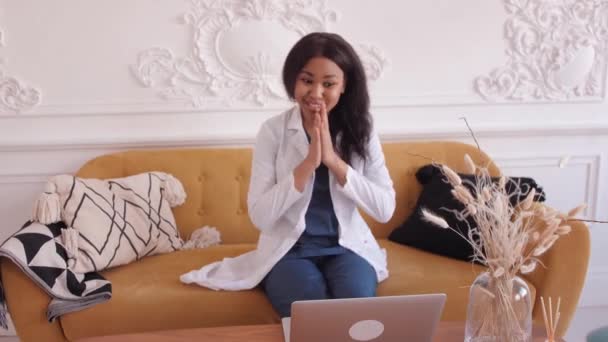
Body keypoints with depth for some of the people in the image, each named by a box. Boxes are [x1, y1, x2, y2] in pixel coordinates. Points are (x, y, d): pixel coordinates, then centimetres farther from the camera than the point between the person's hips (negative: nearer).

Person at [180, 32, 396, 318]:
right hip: (288, 250, -1)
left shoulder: (361, 131, 0)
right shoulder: (273, 131, -5)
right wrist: (308, 163, -20)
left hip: (346, 246, 2)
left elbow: (385, 210, -8)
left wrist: (334, 160, -17)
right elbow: (260, 216, -11)